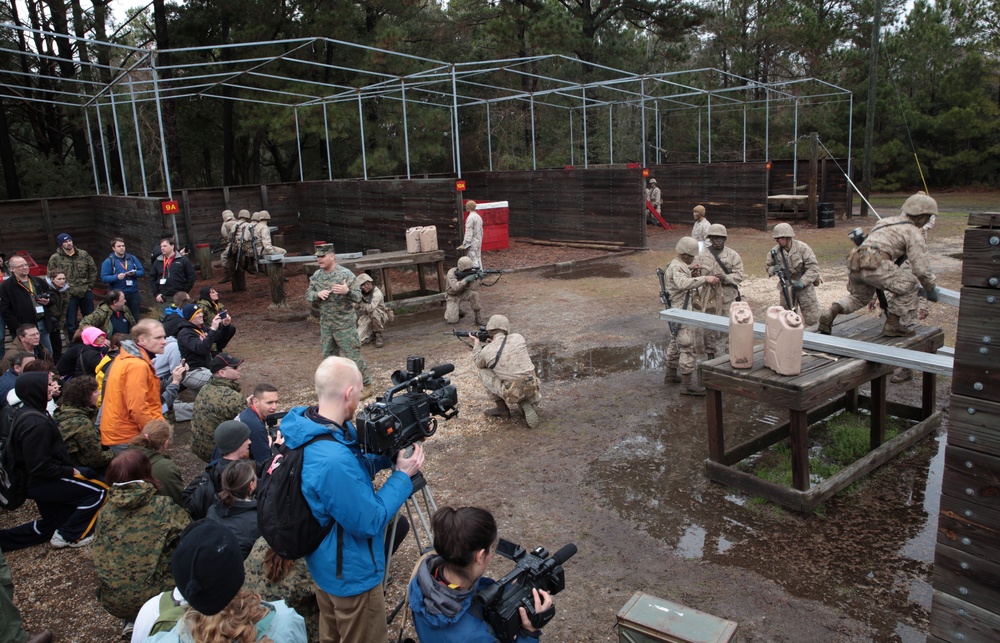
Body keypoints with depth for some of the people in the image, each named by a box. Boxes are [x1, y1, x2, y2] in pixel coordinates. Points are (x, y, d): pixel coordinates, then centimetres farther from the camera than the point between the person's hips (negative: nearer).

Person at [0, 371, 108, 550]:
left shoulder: (27, 414, 6)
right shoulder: (37, 423, -26)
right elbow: (40, 467, -27)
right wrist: (70, 472, -16)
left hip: (38, 482, 10)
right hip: (43, 483, -10)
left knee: (52, 525, 24)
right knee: (99, 491, -9)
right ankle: (68, 536, 1)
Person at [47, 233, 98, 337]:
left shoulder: (83, 254, 5)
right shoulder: (55, 258, -5)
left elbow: (93, 270, 10)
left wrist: (90, 285, 3)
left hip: (86, 293, 3)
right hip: (69, 296, -3)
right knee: (71, 324, 4)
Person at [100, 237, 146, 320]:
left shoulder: (132, 258, 9)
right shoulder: (109, 261, -3)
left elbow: (142, 272, 8)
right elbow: (104, 278, -9)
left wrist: (134, 273, -12)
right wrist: (116, 277, -25)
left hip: (134, 294, 3)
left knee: (136, 318, 11)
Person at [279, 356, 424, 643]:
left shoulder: (306, 429, -9)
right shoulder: (333, 460, -38)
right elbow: (369, 523, -27)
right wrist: (402, 476, -18)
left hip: (326, 563, 9)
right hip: (351, 573, -8)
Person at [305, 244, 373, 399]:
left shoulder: (346, 274, -13)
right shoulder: (316, 275, 5)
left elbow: (358, 297, -14)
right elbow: (308, 294, 9)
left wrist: (347, 291, -36)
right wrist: (318, 294, -13)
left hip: (344, 324, -6)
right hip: (326, 324, 7)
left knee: (353, 356, -4)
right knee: (328, 355, 16)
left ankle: (367, 386, 5)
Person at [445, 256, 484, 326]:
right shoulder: (451, 273, -25)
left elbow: (474, 288, -24)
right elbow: (455, 287, -40)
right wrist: (466, 280, -48)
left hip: (464, 293, 3)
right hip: (453, 296, -2)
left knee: (474, 293, -32)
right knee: (452, 320, -16)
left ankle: (478, 316, -18)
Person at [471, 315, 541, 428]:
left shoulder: (487, 351, -8)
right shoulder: (518, 338, -1)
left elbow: (478, 364, 16)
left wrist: (476, 343, 25)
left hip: (513, 393, -4)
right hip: (531, 388, 4)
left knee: (483, 372, 14)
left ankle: (502, 408, 18)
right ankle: (526, 405, 11)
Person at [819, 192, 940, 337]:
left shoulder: (886, 221, 30)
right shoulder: (913, 232, 7)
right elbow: (920, 268, 3)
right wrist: (931, 288, 18)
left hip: (854, 262, 8)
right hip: (874, 264, -8)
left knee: (858, 297, 27)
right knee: (909, 284, 7)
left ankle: (831, 313, 3)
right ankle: (893, 325, 8)